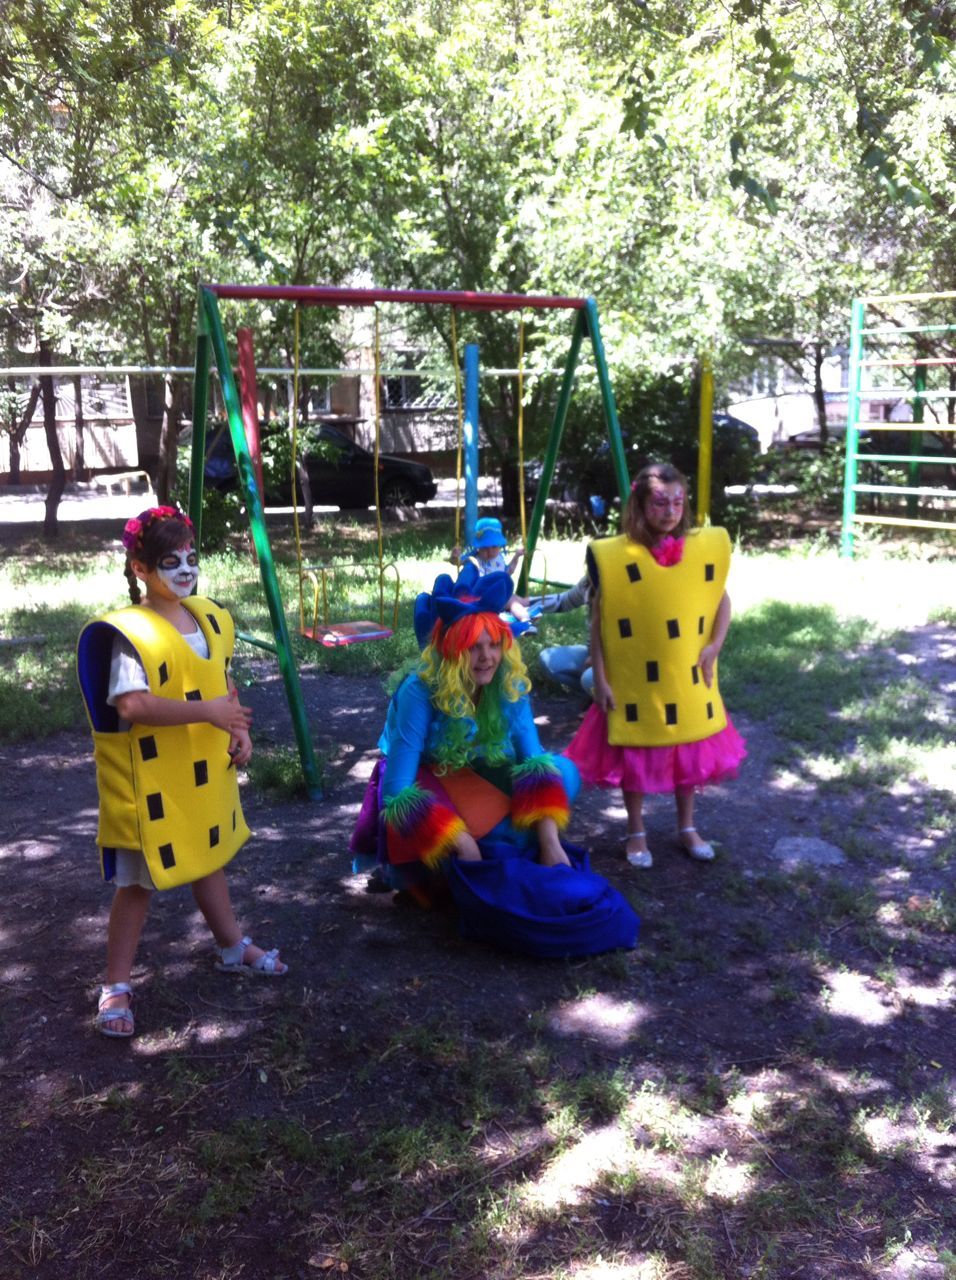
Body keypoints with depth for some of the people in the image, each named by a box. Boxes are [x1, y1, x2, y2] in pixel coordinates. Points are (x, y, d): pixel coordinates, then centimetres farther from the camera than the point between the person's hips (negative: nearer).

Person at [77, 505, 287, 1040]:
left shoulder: (210, 617, 4)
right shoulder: (130, 632, -20)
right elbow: (130, 705, -31)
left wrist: (238, 728, 0)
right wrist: (207, 712, -29)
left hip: (205, 772, 7)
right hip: (151, 778, -7)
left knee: (209, 856, 23)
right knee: (140, 879, 4)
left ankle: (235, 947, 42)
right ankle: (117, 985, 19)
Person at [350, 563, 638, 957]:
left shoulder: (509, 687, -18)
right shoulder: (419, 692, -31)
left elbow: (534, 761, -18)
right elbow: (398, 792, -33)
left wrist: (550, 843, -30)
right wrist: (464, 847, -38)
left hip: (475, 781, 5)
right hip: (419, 786, -5)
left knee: (563, 772, -14)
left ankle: (496, 855, -10)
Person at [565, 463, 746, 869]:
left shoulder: (704, 548, -4)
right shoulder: (614, 556, -12)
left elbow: (722, 600, 10)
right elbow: (597, 620, -7)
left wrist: (714, 646, -3)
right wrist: (600, 678, -9)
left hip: (688, 681, 3)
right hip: (635, 683, -3)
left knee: (690, 753, 16)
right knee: (635, 756, 10)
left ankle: (687, 828, 35)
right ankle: (636, 833, 29)